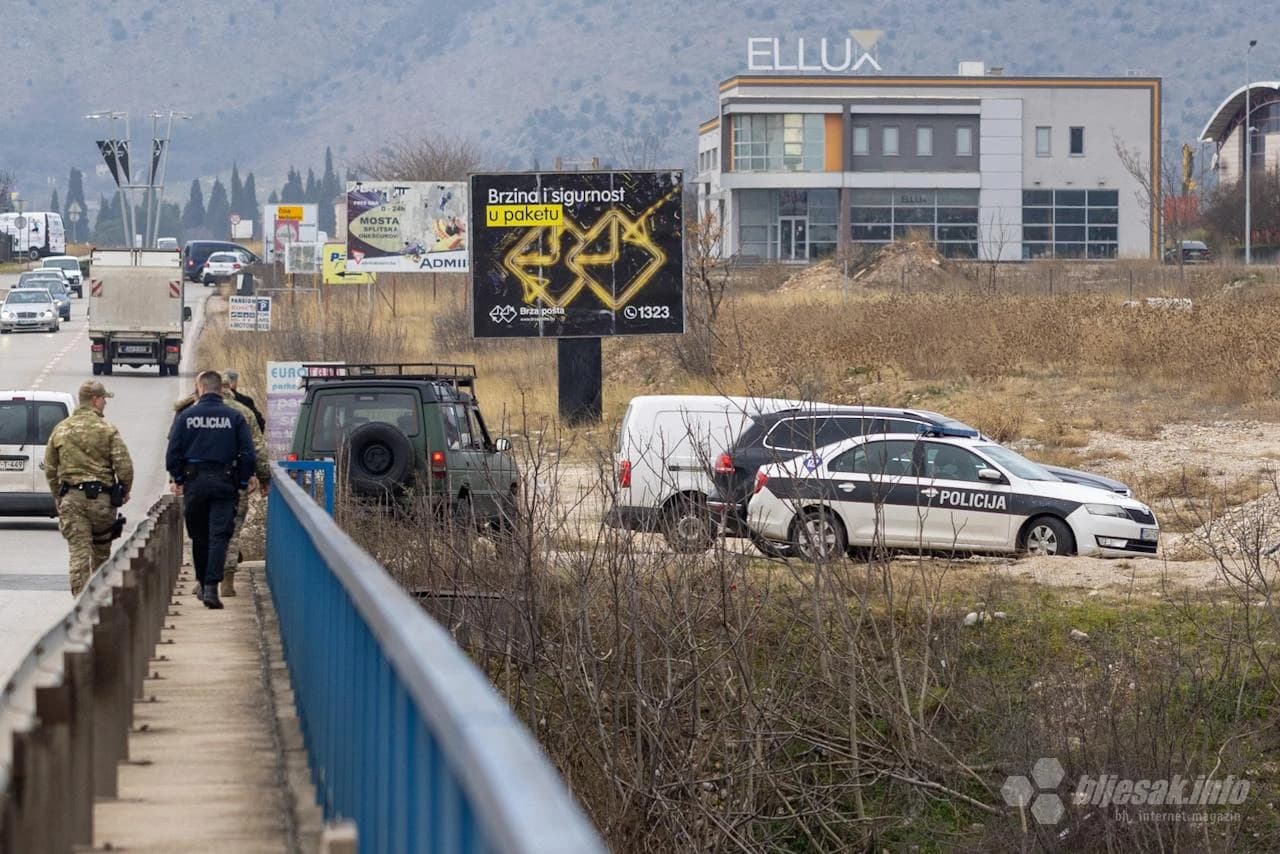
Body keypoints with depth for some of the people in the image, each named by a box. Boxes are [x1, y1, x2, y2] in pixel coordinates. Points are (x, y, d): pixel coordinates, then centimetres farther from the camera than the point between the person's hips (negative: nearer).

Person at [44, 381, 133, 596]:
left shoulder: (61, 430, 7)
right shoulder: (107, 429, -5)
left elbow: (50, 469, 11)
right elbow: (124, 465, -9)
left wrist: (58, 496, 21)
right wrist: (125, 491, 8)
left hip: (71, 499, 2)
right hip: (101, 497, -2)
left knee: (78, 551, -2)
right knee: (101, 550, 15)